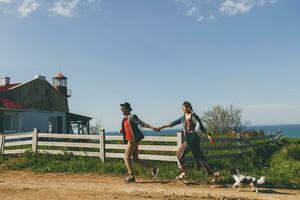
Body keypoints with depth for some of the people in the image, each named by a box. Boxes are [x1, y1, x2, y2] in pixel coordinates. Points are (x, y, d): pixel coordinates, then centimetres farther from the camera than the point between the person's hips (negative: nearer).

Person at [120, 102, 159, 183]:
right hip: (130, 140, 9)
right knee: (135, 159, 10)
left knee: (126, 157, -5)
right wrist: (122, 130, 4)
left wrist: (152, 128, -26)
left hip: (134, 140, -9)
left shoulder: (132, 117, -11)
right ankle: (153, 169, 15)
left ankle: (131, 177, 4)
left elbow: (142, 123, -17)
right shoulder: (124, 119, 16)